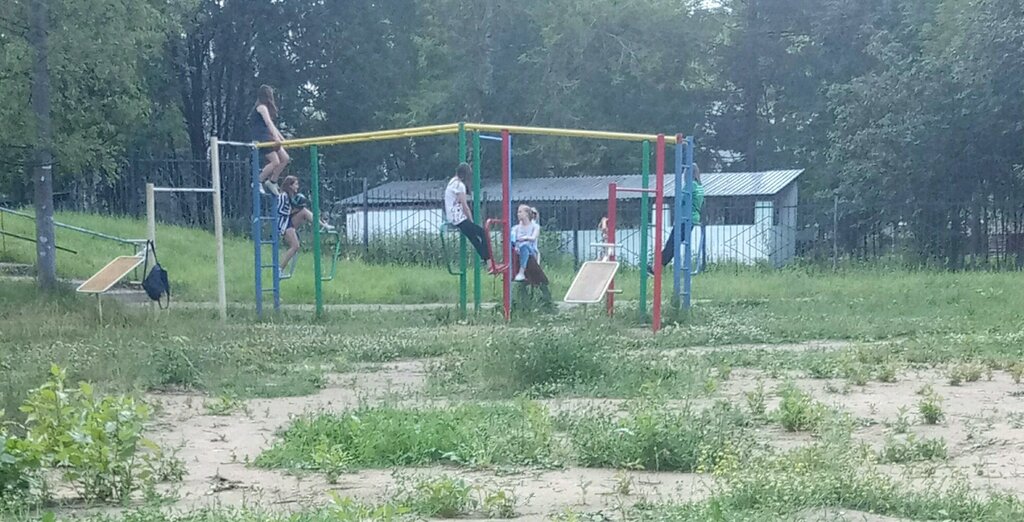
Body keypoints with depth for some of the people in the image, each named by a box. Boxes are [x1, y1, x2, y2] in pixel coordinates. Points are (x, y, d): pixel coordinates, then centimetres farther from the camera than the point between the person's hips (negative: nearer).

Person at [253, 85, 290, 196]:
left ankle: (272, 182, 9)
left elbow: (272, 125, 24)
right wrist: (276, 137, -29)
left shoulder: (265, 107, 21)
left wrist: (282, 139, 21)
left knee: (285, 159, 3)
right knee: (275, 162, -16)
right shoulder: (261, 107, -9)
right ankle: (258, 182, -6)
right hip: (262, 138, -10)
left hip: (268, 138, 10)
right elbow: (269, 123, -20)